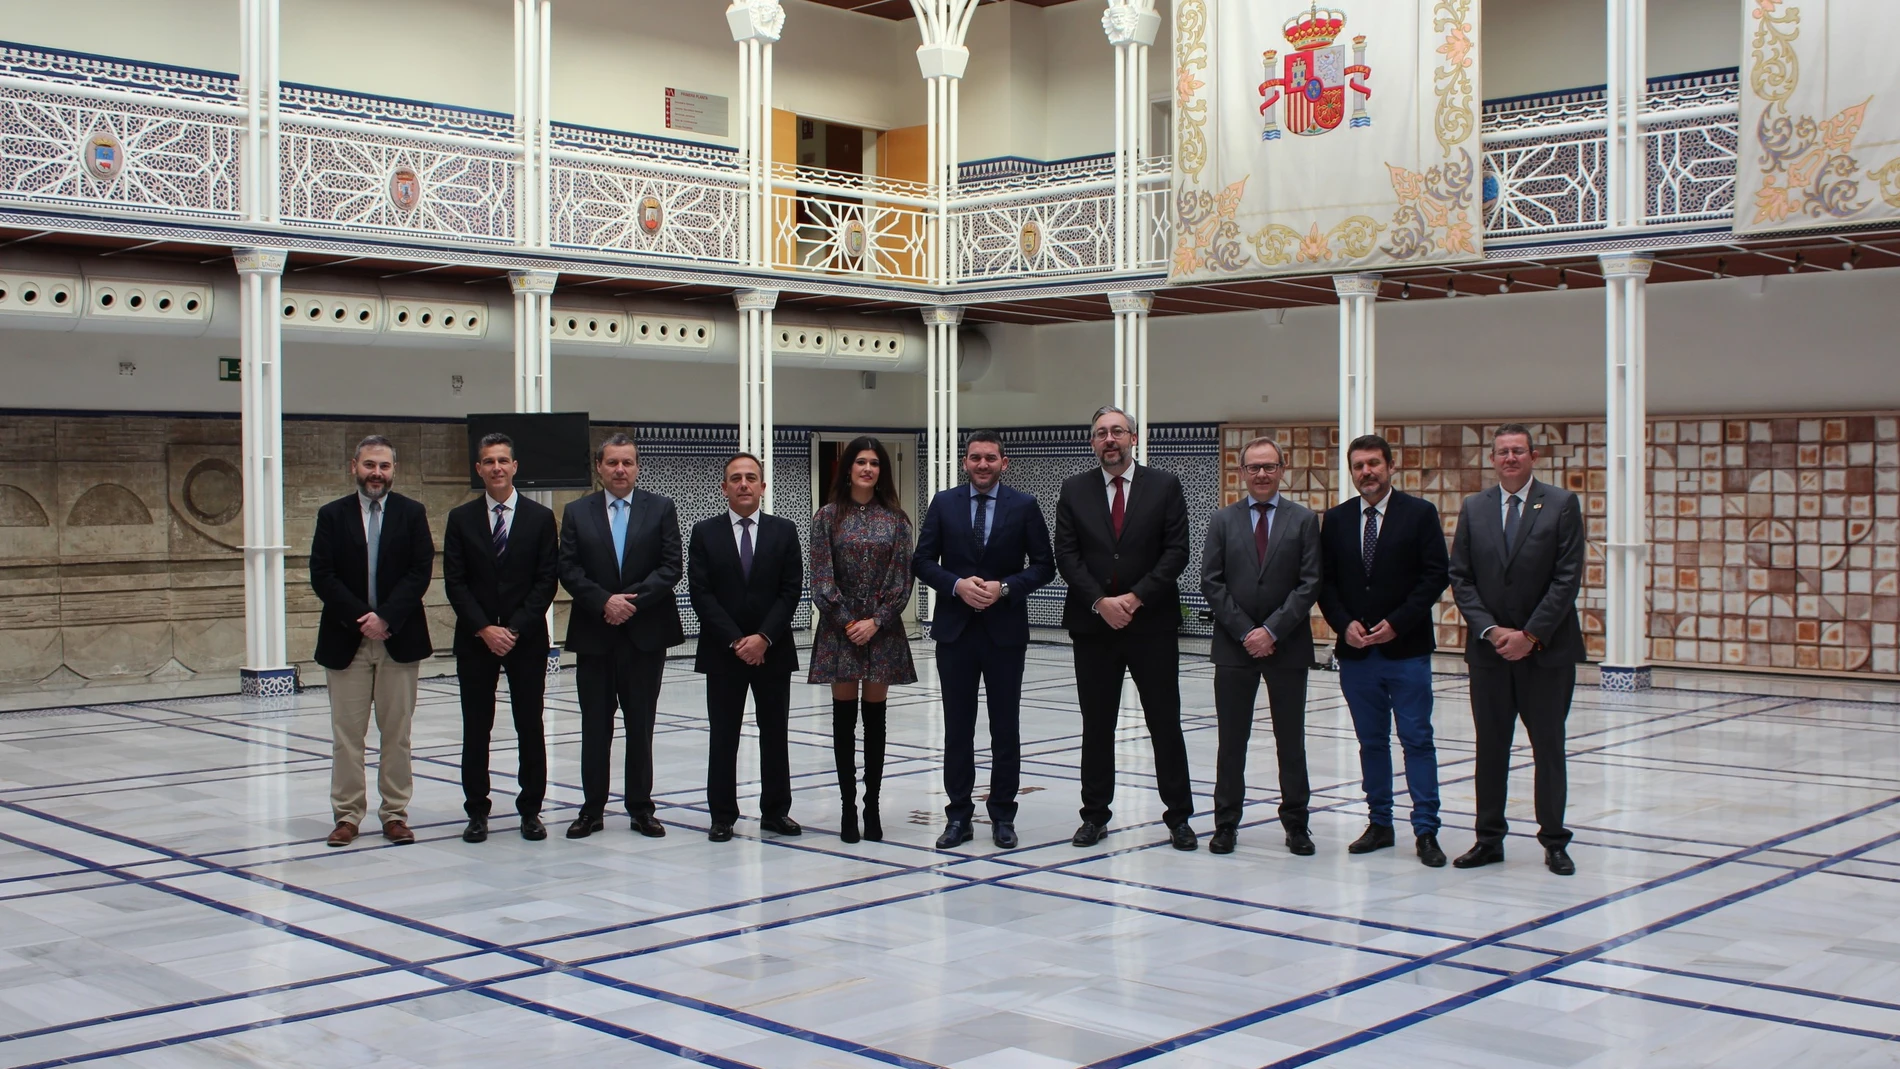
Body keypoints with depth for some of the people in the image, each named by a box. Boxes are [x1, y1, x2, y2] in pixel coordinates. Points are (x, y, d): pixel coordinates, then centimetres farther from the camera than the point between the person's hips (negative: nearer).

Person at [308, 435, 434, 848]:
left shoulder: (413, 513, 4)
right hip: (346, 640, 0)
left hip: (399, 639, 0)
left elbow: (421, 571, -4)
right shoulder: (332, 515, 5)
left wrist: (386, 617, -14)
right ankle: (347, 814, 11)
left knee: (396, 732, 4)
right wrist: (360, 619, -12)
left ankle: (395, 814, 11)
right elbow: (322, 576, -2)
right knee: (346, 733, 3)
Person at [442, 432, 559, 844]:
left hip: (527, 637, -1)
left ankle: (531, 810, 12)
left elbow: (546, 582, -2)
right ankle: (477, 811, 12)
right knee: (476, 728, 4)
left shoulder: (540, 517, 3)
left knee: (530, 727, 3)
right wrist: (484, 629, -11)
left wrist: (515, 628, -12)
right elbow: (455, 582, 0)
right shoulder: (461, 518, 5)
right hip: (475, 639, 1)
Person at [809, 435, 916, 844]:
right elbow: (822, 577, -1)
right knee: (844, 715, 2)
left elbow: (901, 578, 1)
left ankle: (872, 806, 11)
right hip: (839, 627, -1)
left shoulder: (894, 519, 5)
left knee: (875, 715, 5)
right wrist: (847, 621, -10)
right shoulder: (827, 517, 3)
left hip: (882, 627, 1)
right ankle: (848, 806, 8)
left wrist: (876, 621, -10)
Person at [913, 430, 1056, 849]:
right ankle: (958, 815, 14)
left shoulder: (1024, 506, 0)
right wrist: (957, 585, -14)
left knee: (1006, 727, 5)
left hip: (1005, 630, -1)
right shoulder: (944, 504, 4)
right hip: (955, 629, 1)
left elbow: (1043, 565, 1)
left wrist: (1005, 587, -14)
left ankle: (1003, 815, 15)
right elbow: (923, 561, 3)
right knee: (957, 726, 6)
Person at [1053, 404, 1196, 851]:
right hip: (1093, 625, 1)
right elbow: (1067, 555, 0)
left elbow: (1176, 552, -4)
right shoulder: (1074, 490, 6)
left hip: (1153, 623, -1)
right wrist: (1101, 603, -12)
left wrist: (1134, 598, -13)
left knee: (1165, 722, 3)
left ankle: (1178, 816, 11)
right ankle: (1095, 814, 16)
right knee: (1096, 725, 8)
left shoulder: (1164, 486, 2)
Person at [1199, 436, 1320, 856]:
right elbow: (1211, 582, 1)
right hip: (1234, 647, 1)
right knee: (1232, 740, 5)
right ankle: (1226, 823, 13)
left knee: (1291, 740, 6)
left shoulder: (1304, 520, 3)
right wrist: (1244, 632, -9)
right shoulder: (1223, 521, 6)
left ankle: (1296, 824, 16)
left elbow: (1309, 584, -4)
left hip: (1288, 647, -1)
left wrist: (1272, 630, -13)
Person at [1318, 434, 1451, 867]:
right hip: (1356, 652, 3)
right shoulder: (1336, 519, 9)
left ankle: (1426, 831, 2)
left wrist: (1396, 623, -13)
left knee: (1417, 741, -2)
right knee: (1371, 742, 9)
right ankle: (1379, 823, 17)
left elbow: (1435, 576, -5)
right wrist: (1345, 624, -7)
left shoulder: (1420, 513, -1)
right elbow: (1325, 581, 9)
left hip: (1407, 649, -3)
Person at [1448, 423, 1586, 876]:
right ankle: (1489, 839, 15)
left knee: (1549, 746, 5)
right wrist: (1491, 630, -9)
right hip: (1488, 649, 2)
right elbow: (1460, 578, 4)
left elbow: (1568, 578, -7)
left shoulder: (1561, 504, -2)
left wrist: (1530, 635, -13)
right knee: (1490, 747, 7)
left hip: (1546, 648, -2)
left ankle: (1554, 841, 14)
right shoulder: (1474, 508, 7)